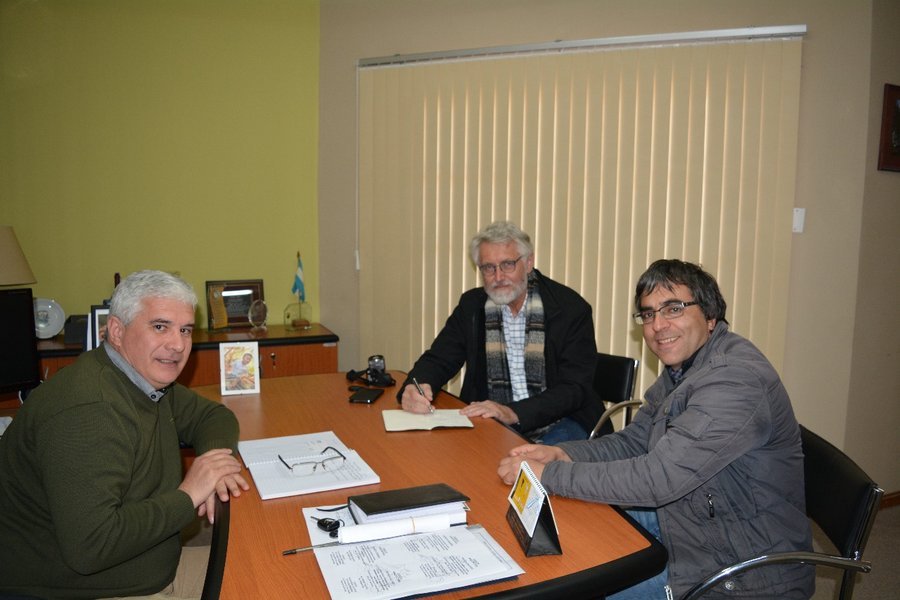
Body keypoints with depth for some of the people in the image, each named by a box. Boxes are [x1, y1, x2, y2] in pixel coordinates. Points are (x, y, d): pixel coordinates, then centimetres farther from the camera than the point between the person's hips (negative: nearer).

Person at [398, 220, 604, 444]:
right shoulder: (471, 306, 5)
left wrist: (514, 413, -28)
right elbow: (438, 359, 4)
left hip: (558, 423, -4)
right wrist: (415, 388, -20)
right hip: (491, 421, 4)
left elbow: (575, 389, -14)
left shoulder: (571, 309, -9)